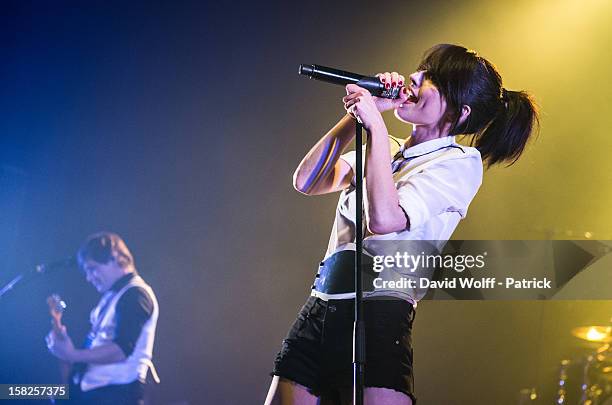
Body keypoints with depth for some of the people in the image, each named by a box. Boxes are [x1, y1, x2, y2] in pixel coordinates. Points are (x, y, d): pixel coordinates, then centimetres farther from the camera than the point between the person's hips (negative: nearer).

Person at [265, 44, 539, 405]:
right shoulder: (386, 150, 19)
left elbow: (383, 218, -16)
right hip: (317, 310, 6)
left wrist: (376, 125, -9)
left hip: (379, 311, -6)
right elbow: (306, 182, 12)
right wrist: (357, 115, 8)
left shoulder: (460, 162, -1)